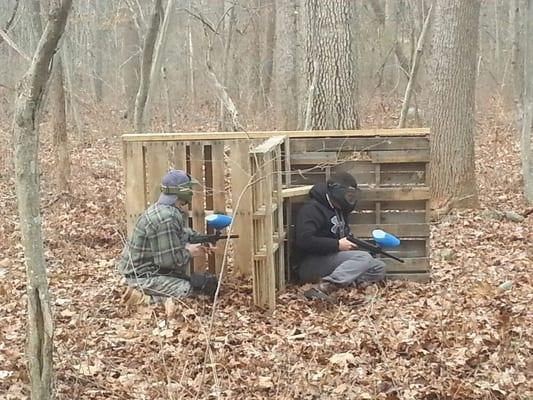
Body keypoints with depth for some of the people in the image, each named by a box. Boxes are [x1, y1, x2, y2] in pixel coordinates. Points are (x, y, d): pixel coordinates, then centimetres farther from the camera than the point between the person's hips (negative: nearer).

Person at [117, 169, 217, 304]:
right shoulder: (166, 218, -26)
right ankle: (149, 297, -8)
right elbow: (169, 260, -25)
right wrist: (190, 252, -9)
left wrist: (200, 242, -4)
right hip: (143, 275, -9)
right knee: (189, 290, -17)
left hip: (154, 266, 9)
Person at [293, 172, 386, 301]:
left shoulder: (339, 210, 17)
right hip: (311, 264, -9)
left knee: (379, 267, 1)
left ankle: (345, 280, -20)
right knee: (364, 258, -27)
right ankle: (325, 286, -44)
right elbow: (304, 240, -24)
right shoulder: (312, 209, -11)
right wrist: (337, 245, -19)